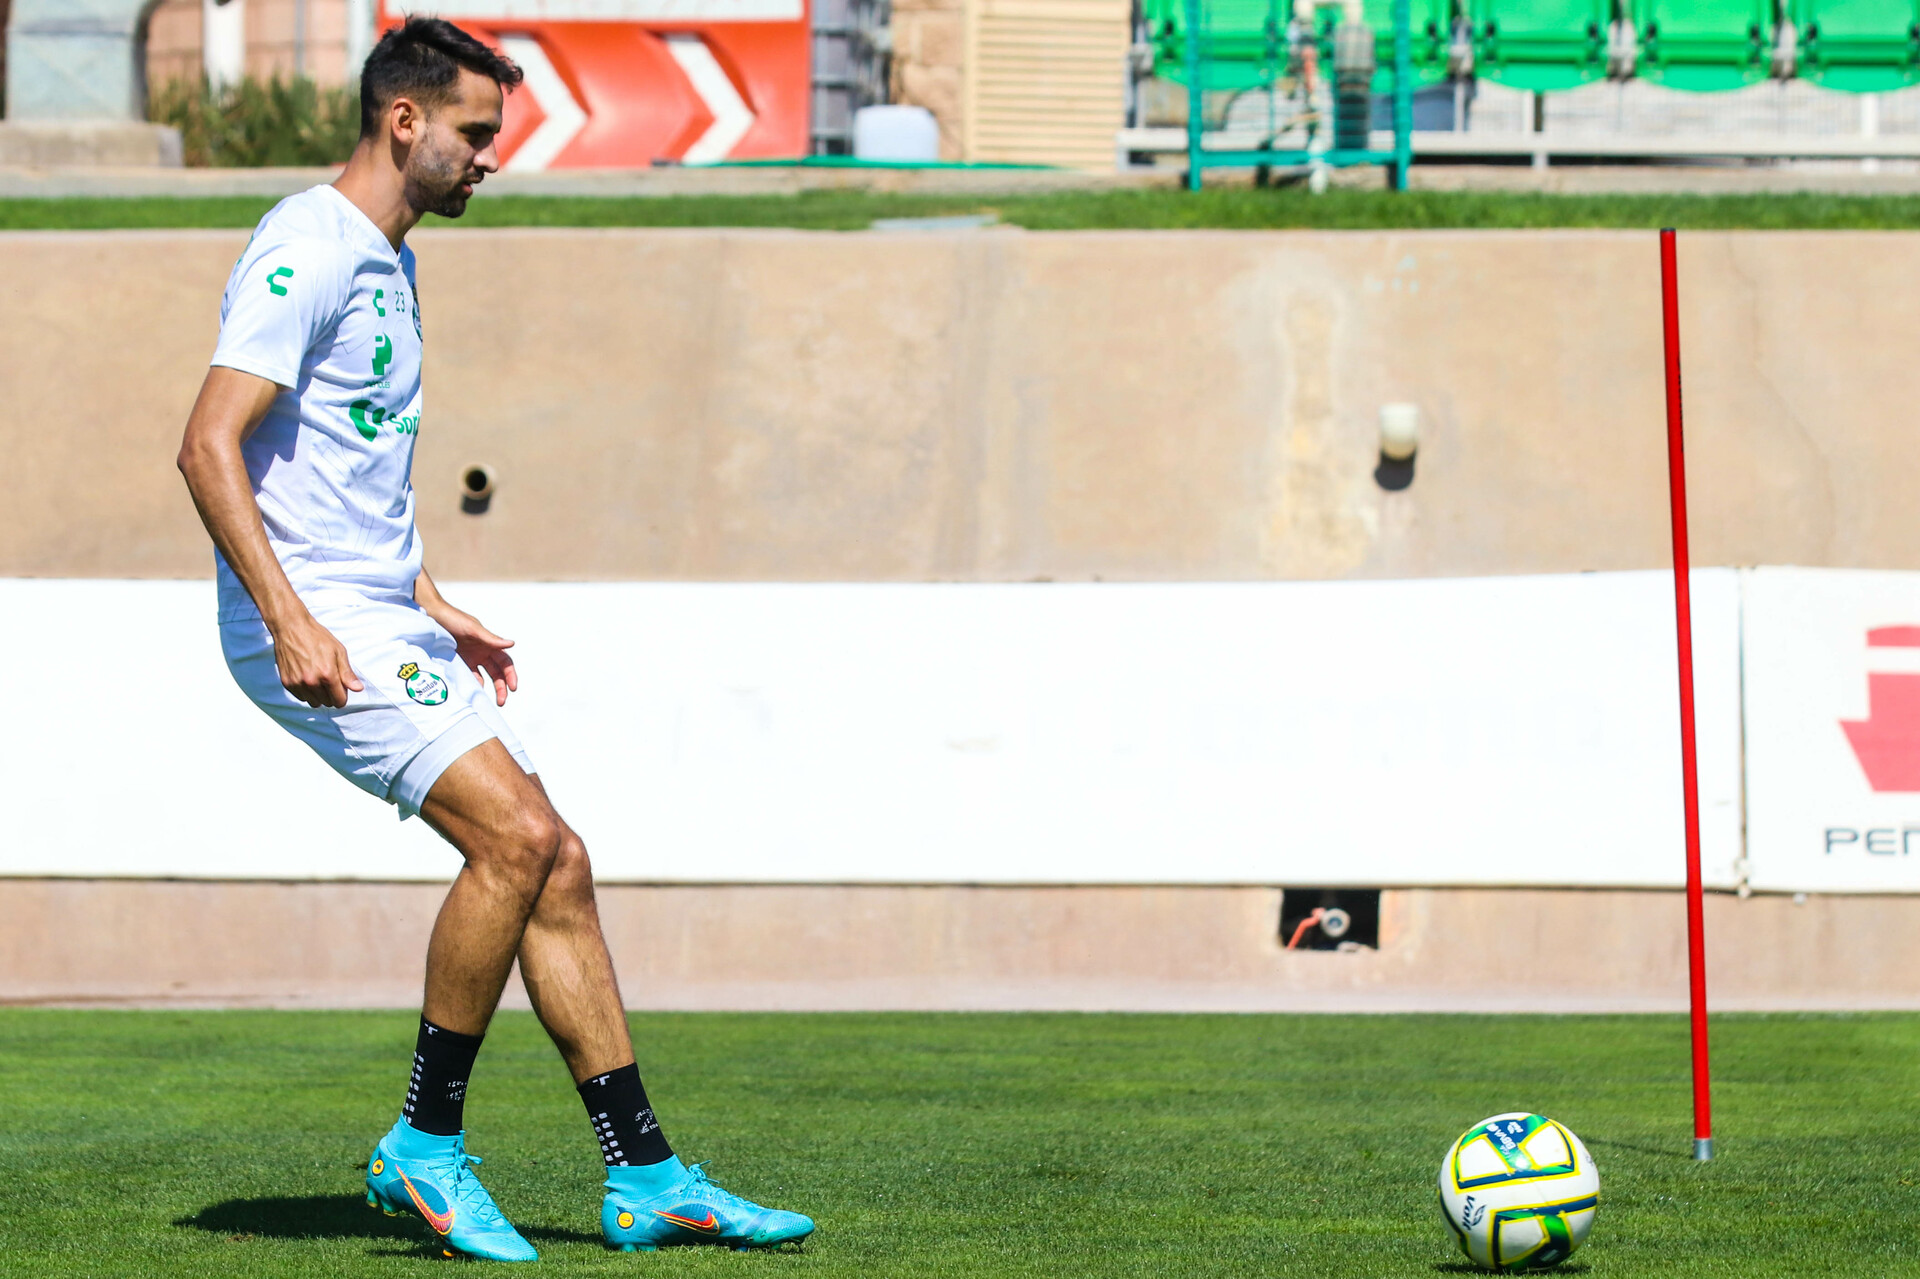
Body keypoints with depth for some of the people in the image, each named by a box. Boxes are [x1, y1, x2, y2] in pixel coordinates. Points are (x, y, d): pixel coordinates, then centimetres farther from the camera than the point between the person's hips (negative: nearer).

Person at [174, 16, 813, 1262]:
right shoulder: (309, 250, -12)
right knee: (515, 837, -19)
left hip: (385, 623, 10)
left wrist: (437, 610, 25)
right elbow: (211, 446, -20)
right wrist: (290, 620, -27)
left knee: (555, 866, 3)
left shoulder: (389, 262, 19)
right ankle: (425, 1147, -8)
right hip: (314, 628, -10)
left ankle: (646, 1180, 5)